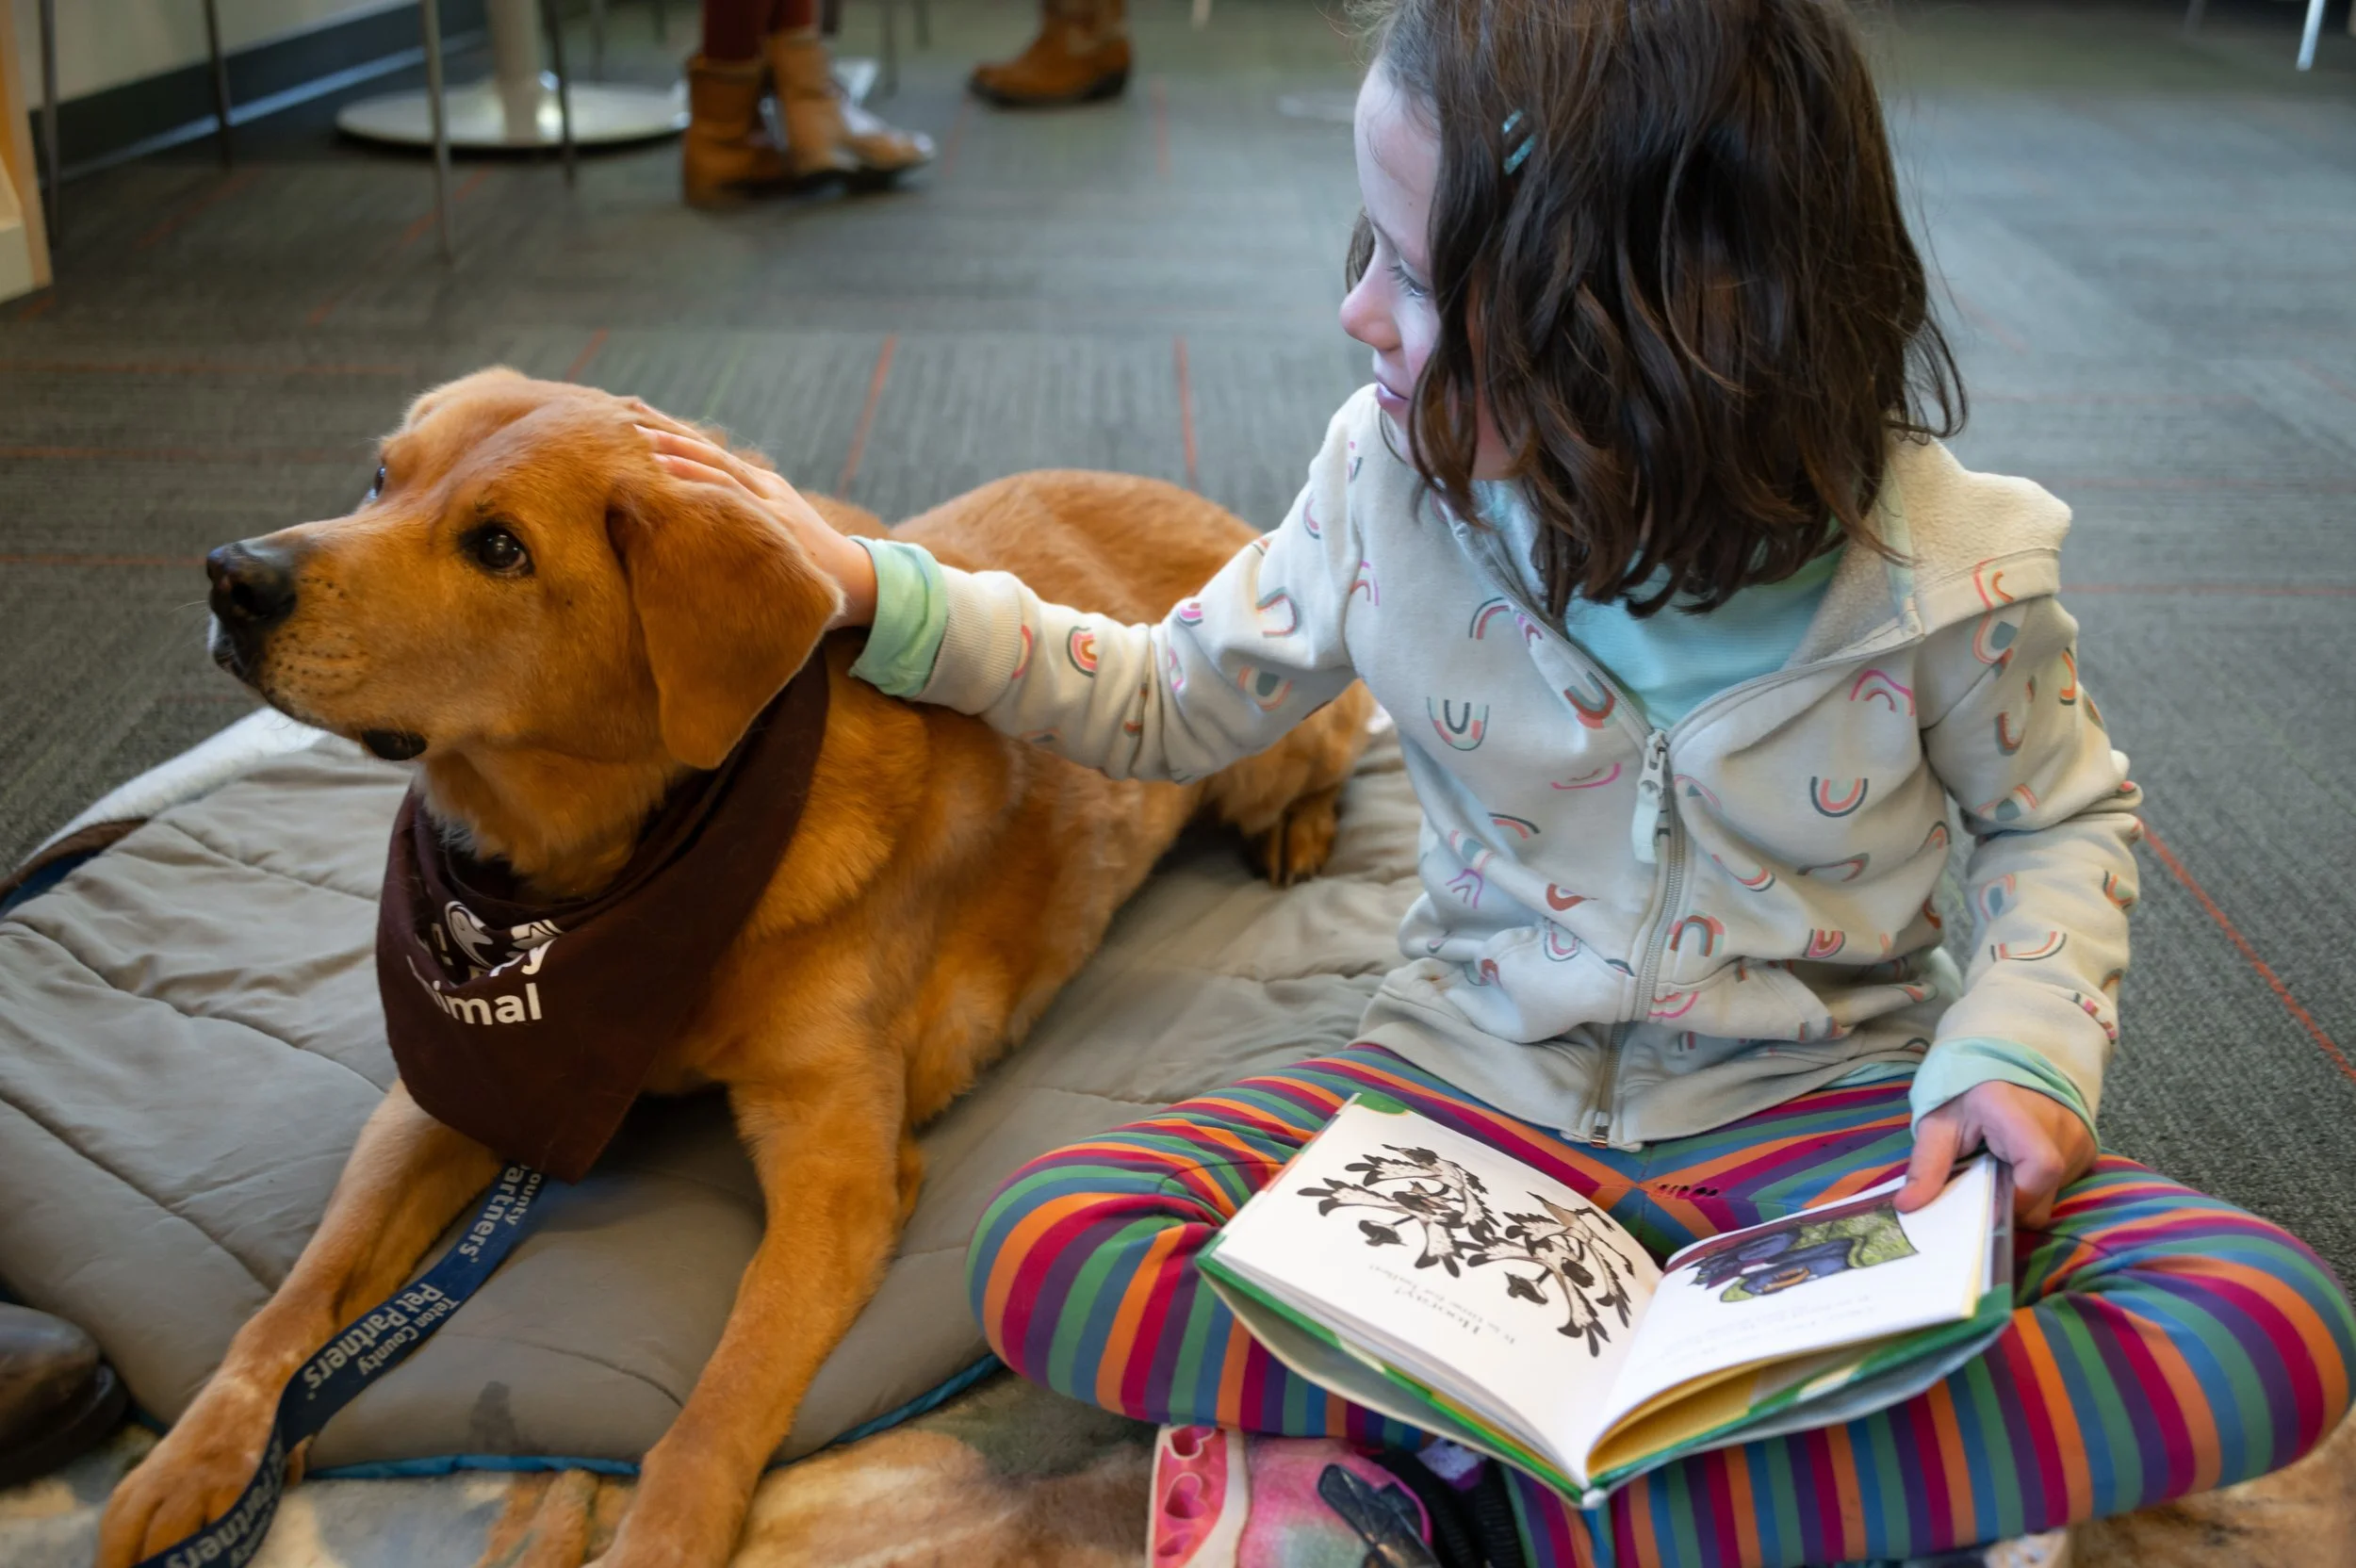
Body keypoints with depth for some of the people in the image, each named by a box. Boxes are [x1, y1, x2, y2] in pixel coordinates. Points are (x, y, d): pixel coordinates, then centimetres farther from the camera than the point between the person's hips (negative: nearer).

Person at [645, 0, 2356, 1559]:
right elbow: (1172, 701, 5)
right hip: (1479, 1088, 2)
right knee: (1046, 1256, -23)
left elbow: (2064, 816, 4)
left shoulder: (1940, 562, -15)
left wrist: (2020, 1049, -14)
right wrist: (879, 591, -2)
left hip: (1822, 1108, -1)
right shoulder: (1394, 479, -9)